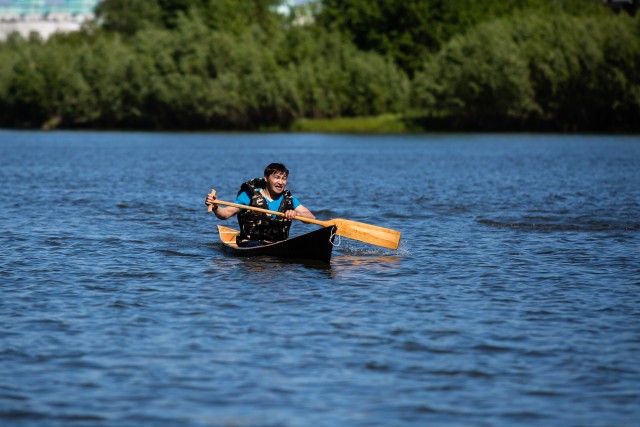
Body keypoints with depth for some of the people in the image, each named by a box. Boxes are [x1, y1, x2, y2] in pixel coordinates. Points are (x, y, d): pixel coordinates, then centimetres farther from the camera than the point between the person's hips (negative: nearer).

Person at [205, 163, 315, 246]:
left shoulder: (288, 199, 12)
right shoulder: (250, 195, 2)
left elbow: (311, 217, 2)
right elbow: (226, 213, -1)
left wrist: (296, 213, -19)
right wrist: (215, 206, -23)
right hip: (251, 243, -4)